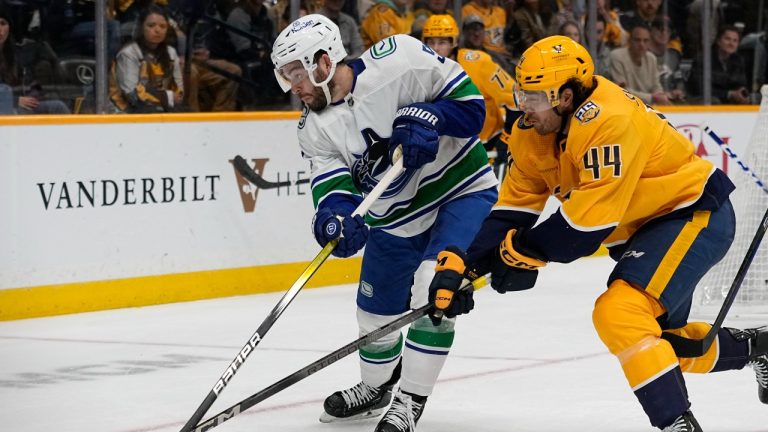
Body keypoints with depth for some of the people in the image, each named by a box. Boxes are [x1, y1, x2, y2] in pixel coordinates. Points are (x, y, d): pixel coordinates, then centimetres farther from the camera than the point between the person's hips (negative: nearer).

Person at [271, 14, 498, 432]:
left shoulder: (398, 59, -24)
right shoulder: (315, 129, -6)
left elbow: (470, 101, -18)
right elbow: (332, 184, -17)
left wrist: (425, 119, -35)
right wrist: (335, 214, -39)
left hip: (462, 190, -7)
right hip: (395, 217, 7)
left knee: (432, 292, -24)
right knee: (376, 312, 17)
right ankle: (375, 387, 46)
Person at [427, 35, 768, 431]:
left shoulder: (607, 122, -31)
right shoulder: (536, 131, -4)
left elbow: (589, 220, -32)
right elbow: (514, 206, 1)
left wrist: (525, 252, -19)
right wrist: (463, 265, -8)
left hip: (696, 213, -10)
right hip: (644, 227, 10)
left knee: (619, 313, -25)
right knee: (658, 336, 20)